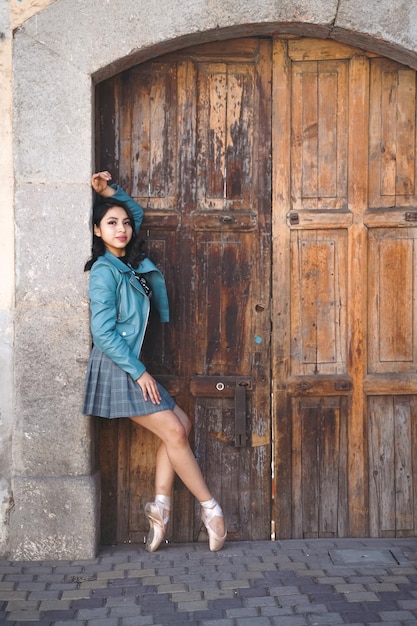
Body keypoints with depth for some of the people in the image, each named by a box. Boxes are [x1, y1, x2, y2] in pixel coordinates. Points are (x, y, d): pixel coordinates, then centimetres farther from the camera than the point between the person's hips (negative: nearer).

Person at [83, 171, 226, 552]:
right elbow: (103, 332, -18)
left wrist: (109, 190, 12)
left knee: (181, 425, 5)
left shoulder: (128, 263, 10)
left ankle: (160, 506, 5)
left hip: (132, 367, 9)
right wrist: (139, 372, -16)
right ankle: (210, 509, 2)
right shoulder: (104, 271, -13)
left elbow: (138, 213, 27)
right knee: (174, 432, -7)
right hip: (116, 369, -9)